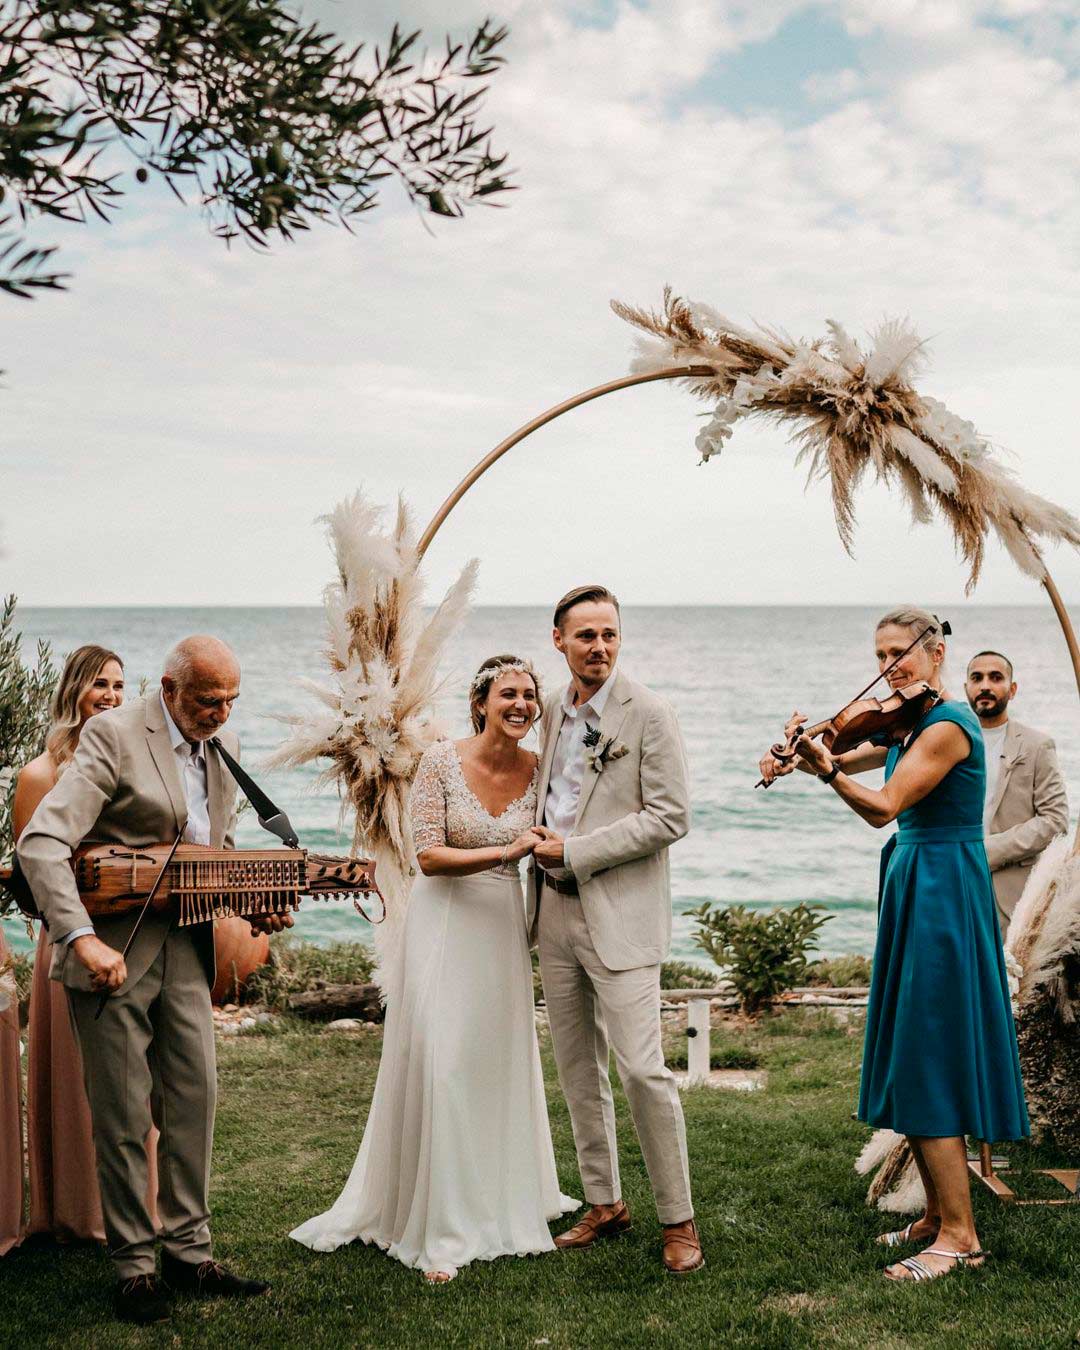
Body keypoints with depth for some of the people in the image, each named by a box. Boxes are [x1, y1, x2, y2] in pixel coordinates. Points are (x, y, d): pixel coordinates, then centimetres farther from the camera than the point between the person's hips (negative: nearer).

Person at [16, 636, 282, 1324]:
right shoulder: (114, 735, -15)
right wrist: (83, 939, -34)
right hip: (114, 949, -6)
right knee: (123, 1116, 3)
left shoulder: (224, 746, 8)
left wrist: (254, 903, 3)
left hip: (185, 946, 6)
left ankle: (190, 1252, 23)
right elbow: (41, 843, -25)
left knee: (194, 1101, 9)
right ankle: (134, 1266, 17)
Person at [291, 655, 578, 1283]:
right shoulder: (441, 762, -11)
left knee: (501, 1063, 12)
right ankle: (437, 1229, 7)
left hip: (504, 926, 4)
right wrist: (503, 851, -22)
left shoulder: (537, 769, -1)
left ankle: (498, 1201, 33)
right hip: (445, 923, -4)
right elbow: (429, 855, -14)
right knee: (439, 1067, -4)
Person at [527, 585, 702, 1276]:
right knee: (578, 1068, 13)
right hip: (556, 911, 7)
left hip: (620, 914, -7)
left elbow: (671, 815, -15)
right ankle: (605, 1203, 26)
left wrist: (575, 850, -15)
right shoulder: (554, 714, 11)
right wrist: (541, 840, 6)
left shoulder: (649, 713, -9)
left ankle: (678, 1220, 5)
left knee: (642, 1068, -9)